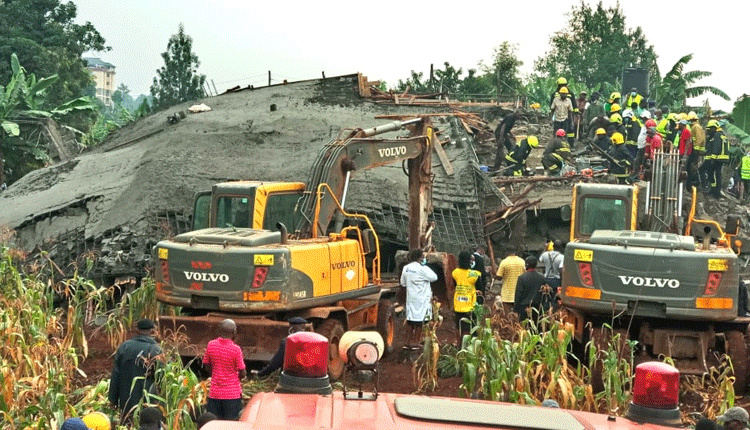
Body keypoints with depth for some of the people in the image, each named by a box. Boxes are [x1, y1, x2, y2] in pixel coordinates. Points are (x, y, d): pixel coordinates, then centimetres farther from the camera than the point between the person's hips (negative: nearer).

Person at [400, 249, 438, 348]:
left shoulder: (406, 268, 6)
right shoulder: (422, 269, -16)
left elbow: (403, 282, 15)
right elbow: (434, 277, -11)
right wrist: (426, 266, -5)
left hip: (410, 298, 7)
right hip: (421, 298, -7)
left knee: (411, 319, 13)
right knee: (419, 321, 1)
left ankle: (409, 341, 16)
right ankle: (415, 341, 2)